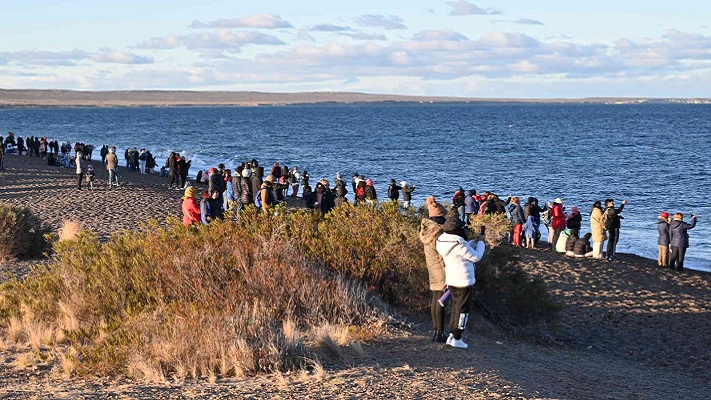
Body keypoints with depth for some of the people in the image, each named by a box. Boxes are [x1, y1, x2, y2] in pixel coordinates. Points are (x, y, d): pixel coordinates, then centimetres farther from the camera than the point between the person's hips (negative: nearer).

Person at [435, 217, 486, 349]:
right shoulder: (459, 245, -24)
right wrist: (480, 243, 3)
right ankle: (456, 339, 5)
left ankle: (452, 336, 22)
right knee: (462, 309, 2)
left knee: (455, 308, 19)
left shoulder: (444, 242, 2)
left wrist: (474, 242, 16)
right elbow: (476, 257, -13)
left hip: (451, 281, 8)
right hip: (464, 281, -8)